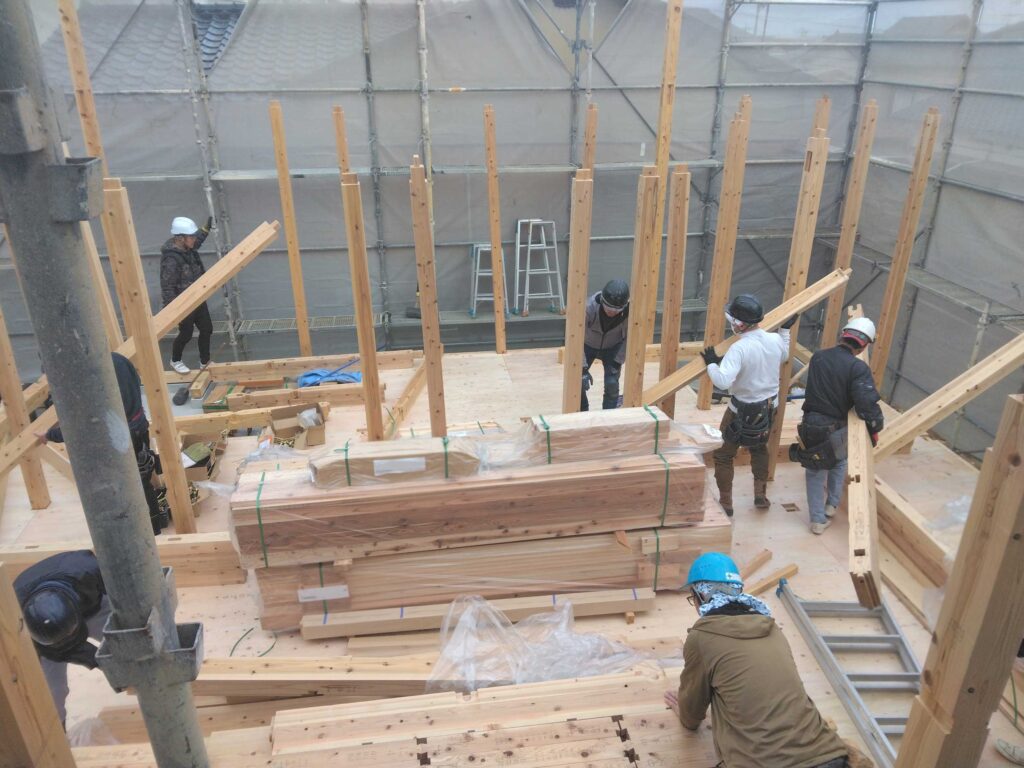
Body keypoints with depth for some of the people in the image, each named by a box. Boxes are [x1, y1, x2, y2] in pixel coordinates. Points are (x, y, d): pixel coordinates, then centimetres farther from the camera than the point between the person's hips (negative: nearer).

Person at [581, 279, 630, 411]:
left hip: (613, 347, 1)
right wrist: (583, 368, -32)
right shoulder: (590, 307, -38)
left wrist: (618, 362, -18)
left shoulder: (629, 311, -32)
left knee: (612, 384, -12)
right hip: (588, 345, 0)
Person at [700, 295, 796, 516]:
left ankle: (725, 503, 14)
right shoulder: (775, 340, -7)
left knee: (724, 455, 9)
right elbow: (783, 356, 18)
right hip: (769, 406, 7)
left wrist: (712, 363, -19)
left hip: (743, 411, -6)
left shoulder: (739, 348, -28)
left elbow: (723, 381, -36)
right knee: (760, 449, 28)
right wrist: (785, 330, 28)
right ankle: (761, 495, 34)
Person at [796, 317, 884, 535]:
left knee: (815, 472, 16)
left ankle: (818, 520, 20)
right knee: (839, 462, 30)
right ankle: (832, 504, 34)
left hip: (811, 424, 3)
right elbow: (867, 402, -23)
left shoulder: (817, 357, -2)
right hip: (835, 428, -2)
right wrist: (876, 427, -6)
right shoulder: (858, 367, -18)